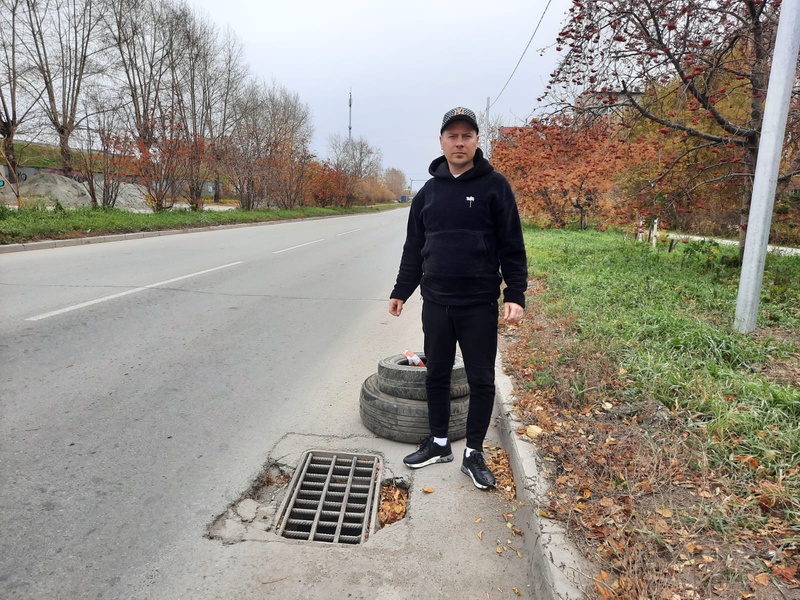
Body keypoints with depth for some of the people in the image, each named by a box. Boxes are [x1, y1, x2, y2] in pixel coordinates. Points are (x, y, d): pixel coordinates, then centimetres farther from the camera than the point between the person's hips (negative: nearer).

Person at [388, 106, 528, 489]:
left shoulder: (494, 186, -2)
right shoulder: (428, 191, 9)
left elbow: (512, 247, -5)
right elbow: (414, 248, 14)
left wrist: (515, 295, -12)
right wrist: (401, 291, 14)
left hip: (480, 305, -3)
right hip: (435, 303, 4)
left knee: (481, 380, 6)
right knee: (436, 375, 13)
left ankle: (474, 453, 22)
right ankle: (438, 444, 30)